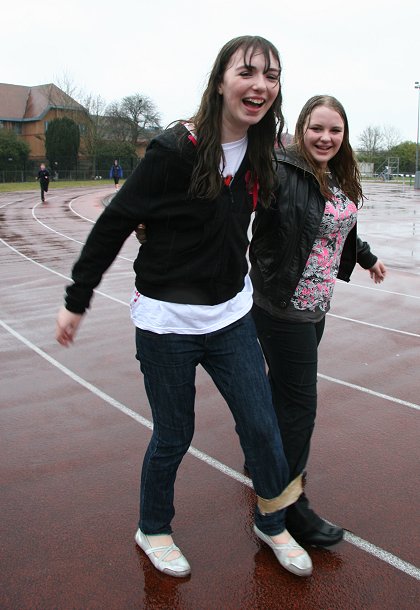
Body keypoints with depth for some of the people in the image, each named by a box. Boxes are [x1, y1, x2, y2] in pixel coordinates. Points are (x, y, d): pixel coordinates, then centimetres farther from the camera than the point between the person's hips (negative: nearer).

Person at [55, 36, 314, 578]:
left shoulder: (256, 156, 1)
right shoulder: (176, 150, -18)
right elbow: (114, 224, -13)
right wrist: (76, 300, -9)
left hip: (231, 314, 6)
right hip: (167, 320, -5)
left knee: (261, 425, 8)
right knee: (173, 437, 9)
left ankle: (271, 524, 35)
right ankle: (152, 530, 37)